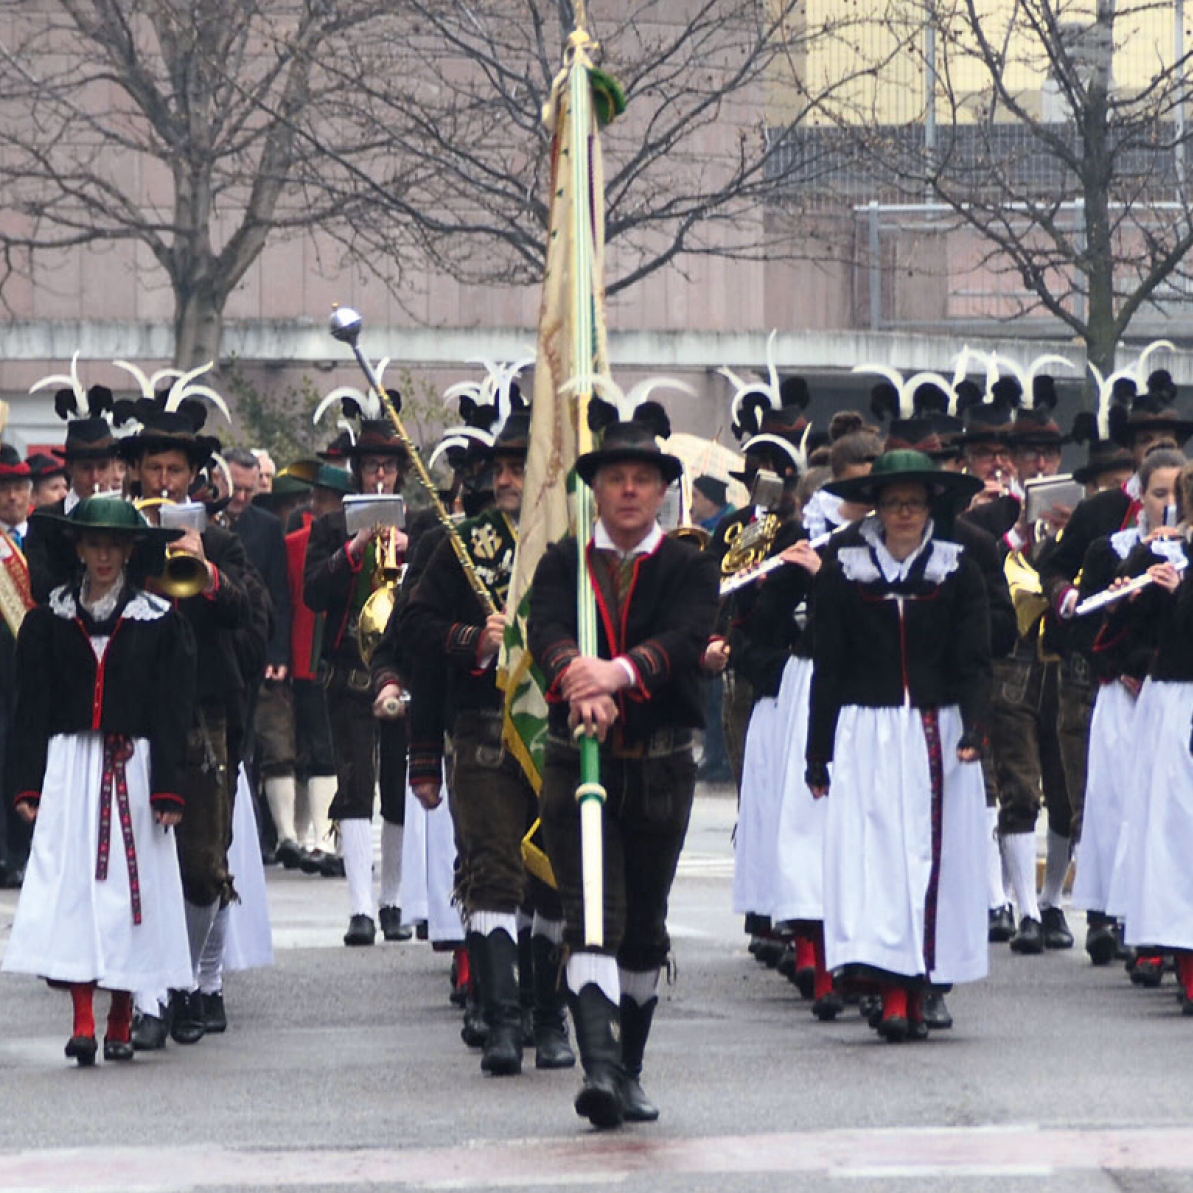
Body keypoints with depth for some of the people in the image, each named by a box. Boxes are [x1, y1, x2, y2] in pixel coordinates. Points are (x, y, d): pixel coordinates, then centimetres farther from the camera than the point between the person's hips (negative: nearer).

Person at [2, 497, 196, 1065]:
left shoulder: (159, 622, 3)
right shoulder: (50, 621, 7)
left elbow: (172, 711, 1)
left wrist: (168, 789, -6)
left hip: (134, 771, 0)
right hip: (69, 766, 0)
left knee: (130, 885, 1)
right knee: (69, 884, -10)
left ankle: (120, 1023, 11)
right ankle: (82, 1023, -13)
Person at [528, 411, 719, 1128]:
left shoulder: (690, 568, 4)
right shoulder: (562, 563, 6)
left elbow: (686, 637, -15)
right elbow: (547, 631, -13)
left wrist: (620, 671, -35)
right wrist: (578, 679, -36)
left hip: (661, 766, 1)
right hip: (577, 763, -1)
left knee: (646, 929, 10)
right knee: (592, 922, -13)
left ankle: (630, 1073, 24)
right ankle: (599, 1068, -24)